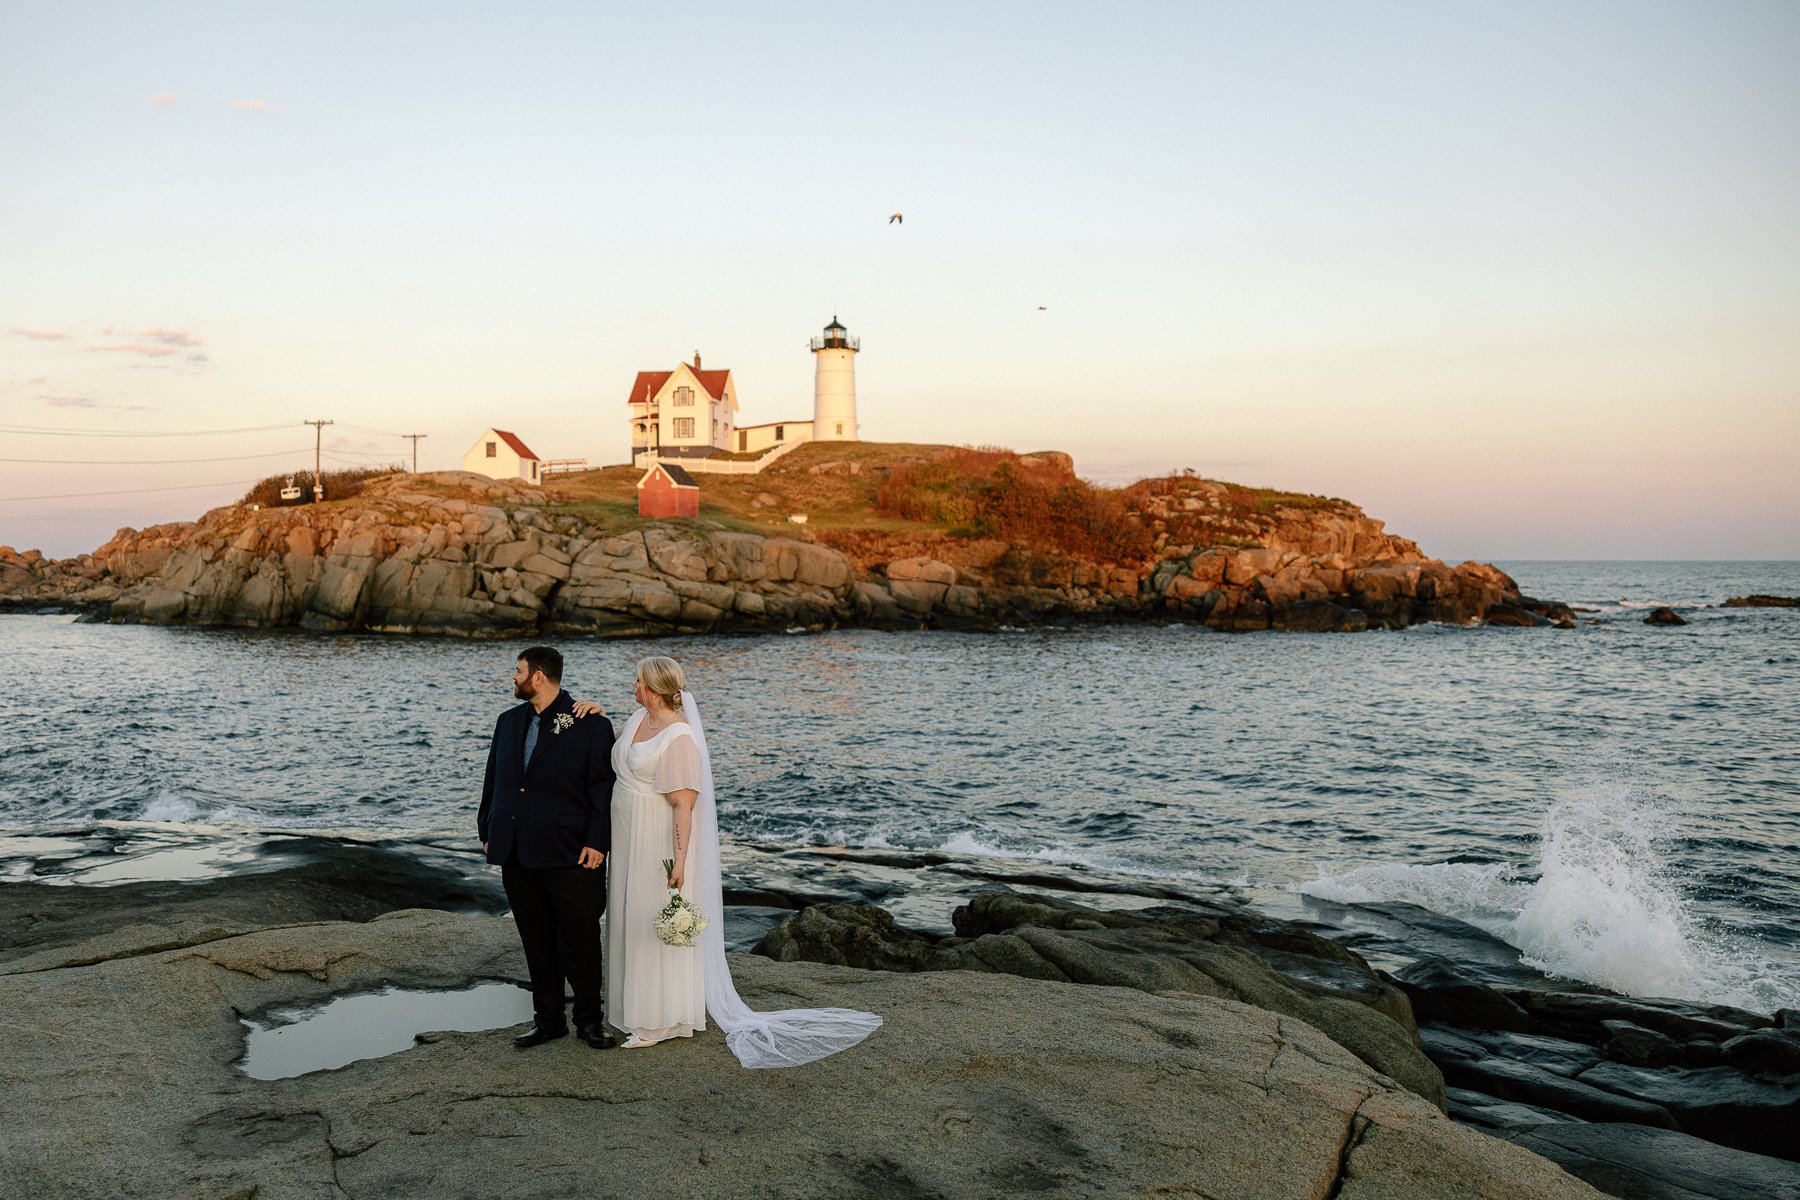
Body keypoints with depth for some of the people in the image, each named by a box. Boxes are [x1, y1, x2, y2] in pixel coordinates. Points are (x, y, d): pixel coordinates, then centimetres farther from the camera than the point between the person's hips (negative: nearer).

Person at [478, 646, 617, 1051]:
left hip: (571, 855, -5)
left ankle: (590, 1019, 19)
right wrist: (487, 832, 13)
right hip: (517, 856, 6)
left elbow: (603, 788, -9)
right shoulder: (508, 722, 12)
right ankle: (548, 1019, 24)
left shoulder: (591, 725, -7)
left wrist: (596, 842, -14)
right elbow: (493, 780, 17)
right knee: (537, 942, 13)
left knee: (580, 942, 3)